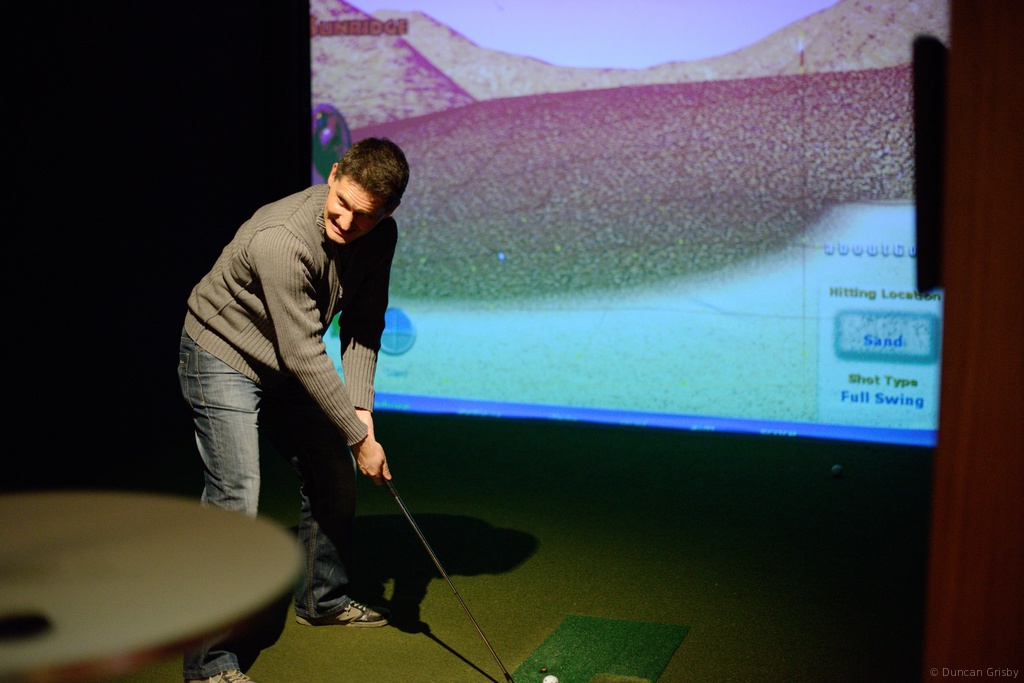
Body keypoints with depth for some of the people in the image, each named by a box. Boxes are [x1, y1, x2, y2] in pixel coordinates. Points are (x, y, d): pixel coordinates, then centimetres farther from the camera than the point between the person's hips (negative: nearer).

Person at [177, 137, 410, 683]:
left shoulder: (378, 236, -12)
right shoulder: (281, 239, -35)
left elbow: (363, 324, -3)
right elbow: (304, 355, -32)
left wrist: (360, 408, -16)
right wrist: (359, 437, -26)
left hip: (287, 367, 8)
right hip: (224, 358, -8)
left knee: (334, 475, 13)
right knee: (234, 499, -16)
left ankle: (321, 600, 35)